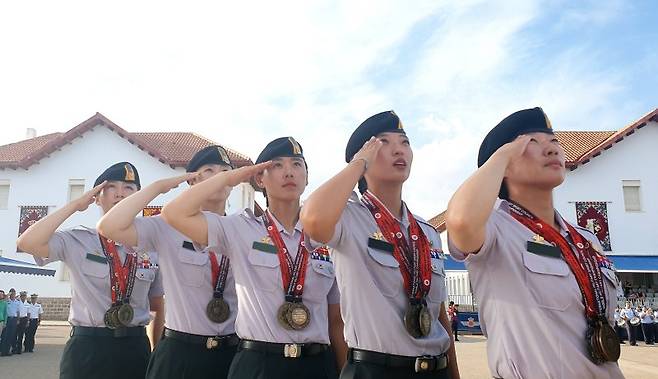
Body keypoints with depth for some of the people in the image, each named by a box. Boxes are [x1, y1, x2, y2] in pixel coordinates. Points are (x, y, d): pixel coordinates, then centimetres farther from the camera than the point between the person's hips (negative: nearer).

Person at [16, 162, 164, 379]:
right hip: (87, 349, -2)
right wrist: (75, 205, -14)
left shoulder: (151, 248, 3)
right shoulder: (78, 241, -3)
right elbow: (27, 243, -22)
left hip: (135, 349, 2)